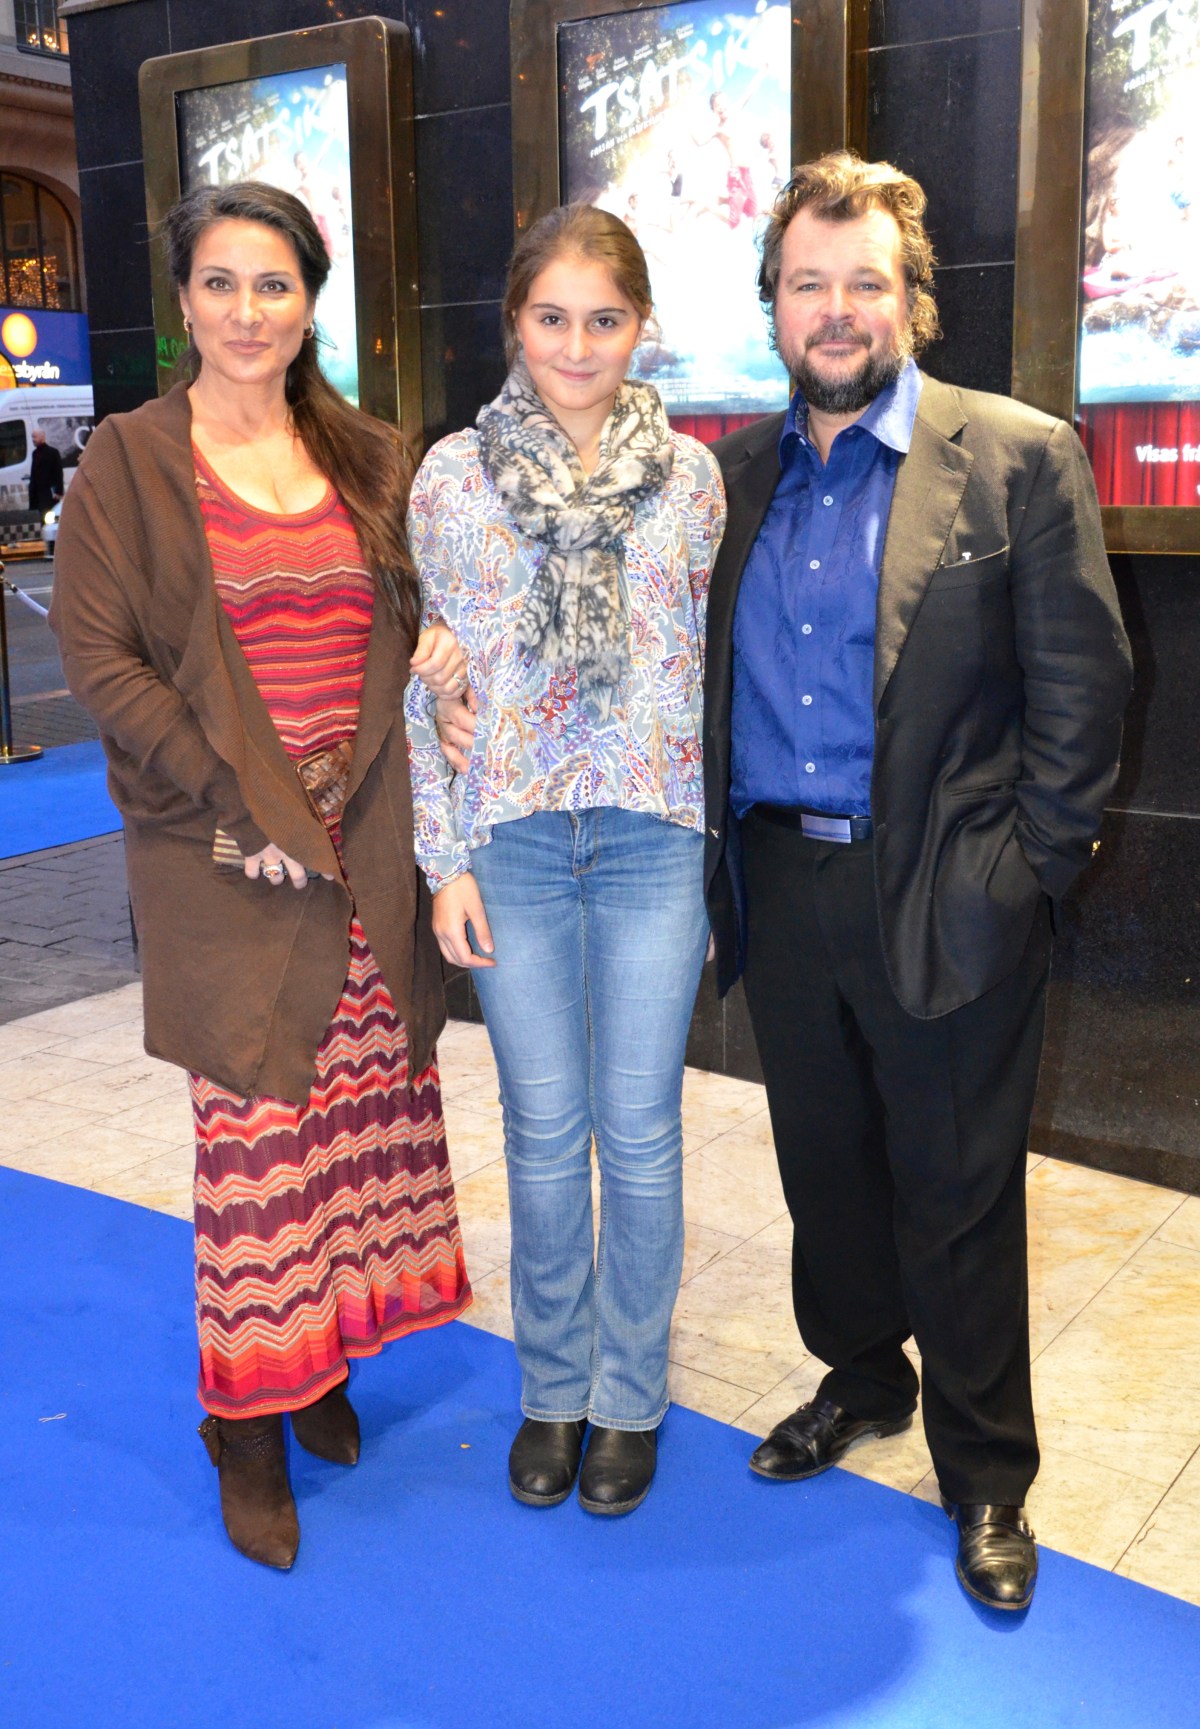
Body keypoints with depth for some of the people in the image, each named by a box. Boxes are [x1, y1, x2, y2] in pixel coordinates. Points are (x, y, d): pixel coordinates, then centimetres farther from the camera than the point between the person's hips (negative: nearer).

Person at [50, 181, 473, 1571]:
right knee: (254, 1129, 1)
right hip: (225, 860, -4)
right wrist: (244, 810, -14)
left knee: (366, 1110, 9)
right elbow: (98, 655, -7)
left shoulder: (372, 463, 11)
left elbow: (414, 620, 21)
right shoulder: (129, 463, 0)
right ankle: (248, 1424, 18)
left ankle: (324, 1361, 29)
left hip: (370, 845, 4)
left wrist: (443, 652, -5)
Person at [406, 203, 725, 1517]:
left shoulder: (688, 473, 3)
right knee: (544, 1127, 10)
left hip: (653, 837, 0)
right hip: (513, 840, 0)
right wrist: (444, 860, -2)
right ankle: (553, 1388, 30)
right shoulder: (454, 473, 0)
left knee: (640, 1127, 8)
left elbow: (709, 663, 7)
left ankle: (631, 1394, 28)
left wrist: (717, 842, 5)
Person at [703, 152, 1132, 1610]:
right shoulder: (734, 474, 8)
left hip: (941, 903, -4)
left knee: (957, 1199, 7)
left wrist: (1028, 870, -10)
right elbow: (706, 681, 13)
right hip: (781, 891, 4)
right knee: (826, 1169, 18)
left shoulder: (1020, 457, -6)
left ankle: (985, 1481, 27)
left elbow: (1080, 684, -7)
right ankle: (860, 1379, 42)